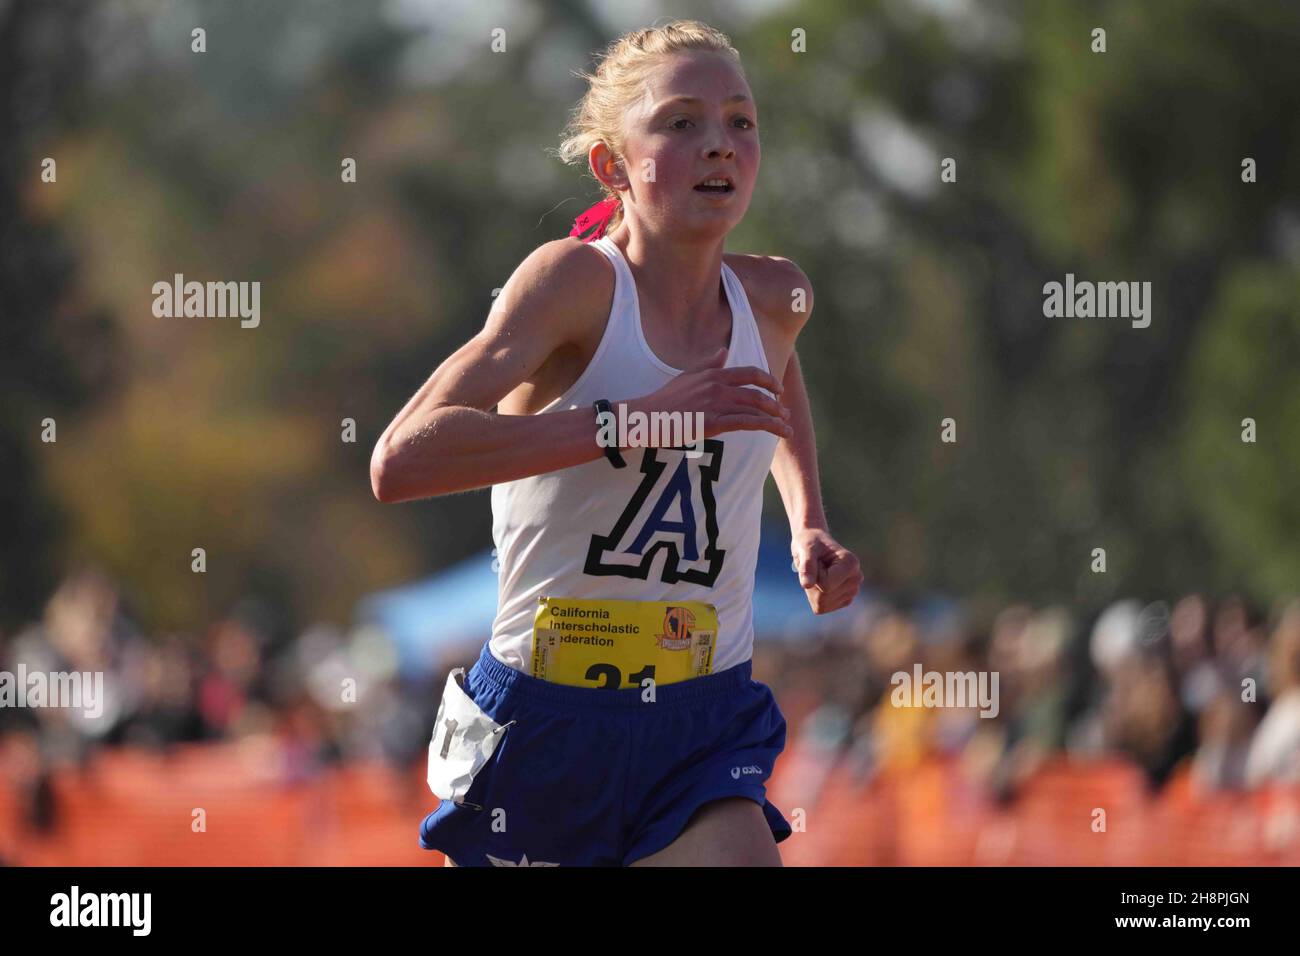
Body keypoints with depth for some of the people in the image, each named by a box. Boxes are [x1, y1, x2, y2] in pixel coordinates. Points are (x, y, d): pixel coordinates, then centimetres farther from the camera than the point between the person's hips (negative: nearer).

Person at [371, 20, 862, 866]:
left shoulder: (775, 299, 3)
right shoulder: (577, 280, -13)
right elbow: (401, 461, -29)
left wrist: (809, 526, 17)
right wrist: (635, 421, -31)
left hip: (706, 730, 3)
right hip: (544, 724, -3)